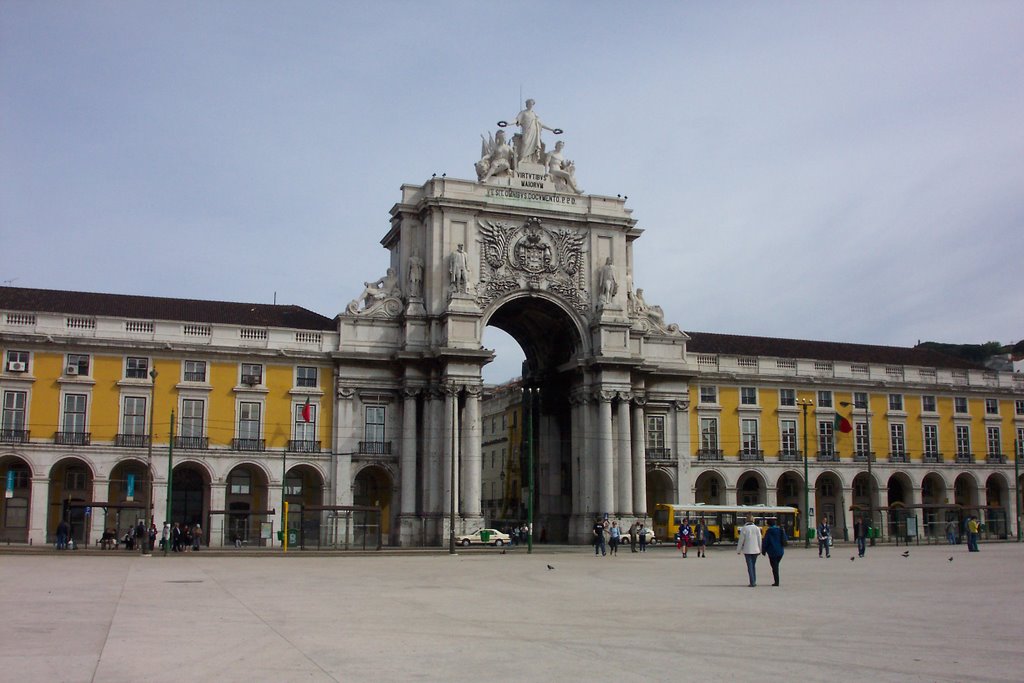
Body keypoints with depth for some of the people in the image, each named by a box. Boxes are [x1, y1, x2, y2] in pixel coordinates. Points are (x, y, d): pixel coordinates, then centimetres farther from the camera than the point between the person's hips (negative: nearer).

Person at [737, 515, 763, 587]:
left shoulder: (744, 528, -8)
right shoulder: (757, 528, -1)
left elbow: (741, 540, -6)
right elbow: (759, 540, 3)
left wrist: (738, 550, 4)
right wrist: (760, 550, 13)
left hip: (747, 550, -3)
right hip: (755, 550, 3)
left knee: (750, 566, 1)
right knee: (754, 565, 17)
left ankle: (752, 582, -5)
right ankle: (754, 581, 18)